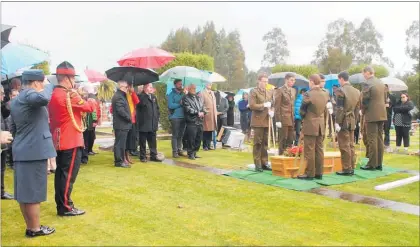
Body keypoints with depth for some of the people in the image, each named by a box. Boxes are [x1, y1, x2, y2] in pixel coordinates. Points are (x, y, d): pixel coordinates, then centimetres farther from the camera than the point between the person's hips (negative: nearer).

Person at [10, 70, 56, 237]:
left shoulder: (16, 100, 16)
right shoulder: (29, 94, -13)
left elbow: (13, 128, 24)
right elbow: (43, 98, -37)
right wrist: (49, 87, -17)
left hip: (21, 152, 9)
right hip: (35, 151, -9)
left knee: (24, 193, 13)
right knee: (33, 193, 1)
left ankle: (30, 227, 24)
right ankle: (35, 229, 12)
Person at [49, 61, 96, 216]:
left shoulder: (53, 95, 11)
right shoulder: (70, 94, -17)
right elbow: (89, 107, -11)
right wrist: (92, 101, 9)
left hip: (59, 141, 9)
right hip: (71, 142, -9)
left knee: (61, 173, 14)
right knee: (68, 175, -2)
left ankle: (61, 205, 23)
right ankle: (65, 207, 5)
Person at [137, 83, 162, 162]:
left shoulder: (153, 97, 14)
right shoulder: (141, 96, -6)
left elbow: (157, 108, 20)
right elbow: (142, 103, -26)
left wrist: (157, 117, 11)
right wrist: (146, 94, -23)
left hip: (153, 124, 6)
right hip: (143, 124, -6)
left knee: (153, 141, 10)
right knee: (143, 141, 4)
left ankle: (153, 155, 17)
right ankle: (143, 156, 13)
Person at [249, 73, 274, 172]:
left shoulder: (270, 92, 14)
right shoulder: (254, 92, -4)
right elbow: (252, 105, -12)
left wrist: (272, 111, 0)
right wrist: (264, 105, -16)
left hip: (267, 121, 6)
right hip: (258, 121, -6)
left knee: (265, 143, 9)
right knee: (258, 143, -2)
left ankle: (264, 163, 17)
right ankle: (257, 164, 4)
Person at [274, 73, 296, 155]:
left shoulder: (293, 90, 15)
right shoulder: (280, 90, -6)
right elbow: (277, 106, -10)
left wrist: (293, 117, 11)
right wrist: (278, 120, -14)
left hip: (291, 119, 6)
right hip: (283, 119, -6)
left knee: (290, 140, 7)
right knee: (283, 140, -2)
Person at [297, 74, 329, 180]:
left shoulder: (308, 94, -15)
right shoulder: (325, 94, 4)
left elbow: (302, 110, -8)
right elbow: (325, 111, 13)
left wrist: (303, 118, 10)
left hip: (310, 125, -6)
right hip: (321, 125, 7)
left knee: (309, 150, -1)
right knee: (319, 150, 10)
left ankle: (309, 174, 2)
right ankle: (319, 173, 14)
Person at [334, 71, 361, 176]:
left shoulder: (340, 90, -12)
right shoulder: (357, 91, 11)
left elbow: (339, 109, -16)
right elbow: (357, 109, 13)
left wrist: (337, 123, -13)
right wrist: (355, 122, 17)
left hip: (343, 122, -7)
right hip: (352, 122, 7)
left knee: (344, 146, -3)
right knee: (351, 145, 11)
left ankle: (346, 169, 0)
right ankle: (351, 168, 15)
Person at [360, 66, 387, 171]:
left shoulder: (367, 84, -13)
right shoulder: (381, 83, 11)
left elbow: (364, 101, -14)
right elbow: (385, 99, 15)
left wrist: (363, 111, 2)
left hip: (372, 115, -7)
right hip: (381, 114, 8)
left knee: (372, 140, -4)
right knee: (379, 139, 10)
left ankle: (372, 164, -1)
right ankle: (379, 164, 14)